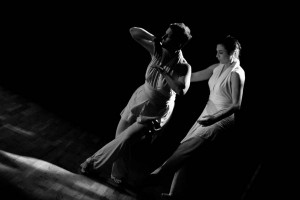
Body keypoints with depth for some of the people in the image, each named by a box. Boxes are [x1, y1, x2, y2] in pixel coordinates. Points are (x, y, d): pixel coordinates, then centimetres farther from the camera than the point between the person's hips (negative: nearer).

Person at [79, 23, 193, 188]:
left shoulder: (183, 67, -22)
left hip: (156, 111, -5)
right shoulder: (158, 51, -9)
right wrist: (153, 38, -20)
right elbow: (133, 31, -4)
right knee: (120, 135, 9)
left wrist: (162, 71, -34)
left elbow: (181, 90, -43)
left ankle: (93, 165, 9)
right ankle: (120, 176, 31)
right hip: (140, 97, 6)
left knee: (125, 140, -12)